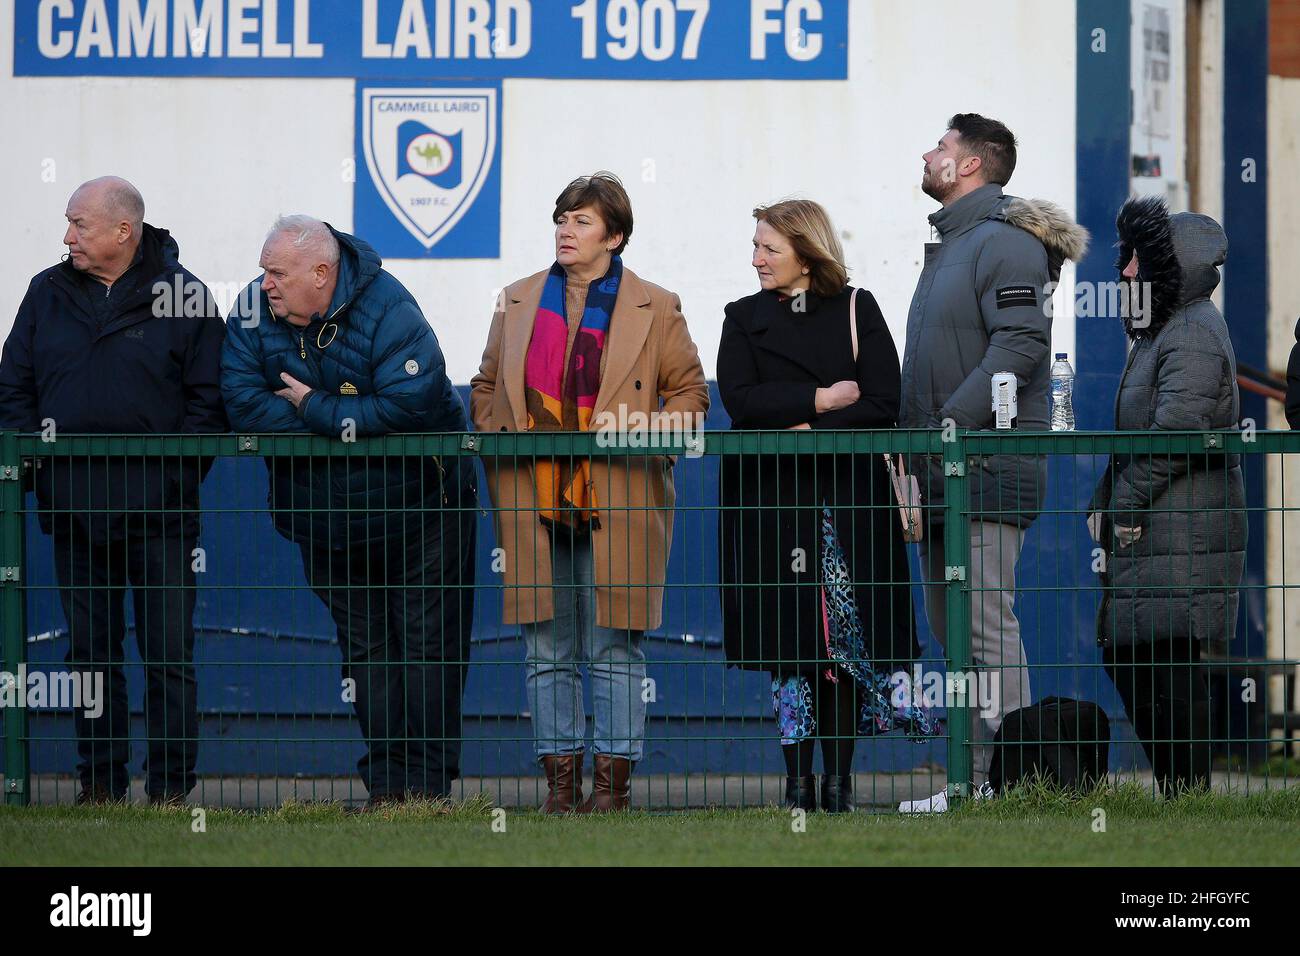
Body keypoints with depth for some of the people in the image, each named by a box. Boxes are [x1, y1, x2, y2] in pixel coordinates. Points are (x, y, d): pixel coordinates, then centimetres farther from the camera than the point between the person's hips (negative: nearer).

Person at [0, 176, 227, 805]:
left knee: (169, 653, -1)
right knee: (91, 652, 8)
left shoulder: (182, 296, -2)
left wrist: (177, 477, -10)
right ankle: (100, 782, 14)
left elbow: (208, 398, -1)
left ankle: (170, 786, 4)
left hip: (158, 513, -3)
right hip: (75, 512, 3)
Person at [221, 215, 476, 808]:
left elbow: (412, 404, -30)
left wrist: (316, 410, -23)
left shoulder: (385, 310, -20)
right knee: (365, 646, 7)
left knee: (429, 642, -2)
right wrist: (349, 426, -20)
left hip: (417, 509, -4)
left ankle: (429, 781, 1)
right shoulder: (256, 310, -6)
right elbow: (244, 403, -15)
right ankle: (385, 784, 10)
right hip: (328, 524, 4)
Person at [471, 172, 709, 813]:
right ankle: (560, 780, 9)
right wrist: (498, 435, 2)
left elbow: (690, 392, 7)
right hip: (535, 505, 3)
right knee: (547, 650, 4)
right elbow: (485, 388, 21)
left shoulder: (656, 309, 5)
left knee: (614, 649, -2)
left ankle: (612, 779, 3)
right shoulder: (518, 303, 14)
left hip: (617, 506, -3)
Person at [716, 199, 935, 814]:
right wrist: (821, 400, -10)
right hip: (772, 502, 1)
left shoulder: (856, 310, 7)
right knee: (788, 640, -4)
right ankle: (799, 780, 0)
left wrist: (811, 430, -12)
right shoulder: (745, 319, 11)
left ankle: (839, 780, 0)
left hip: (848, 496, -1)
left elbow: (883, 403, -3)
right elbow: (740, 399, -5)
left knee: (846, 639, -4)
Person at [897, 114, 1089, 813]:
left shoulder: (1005, 240, -9)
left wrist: (950, 423, -25)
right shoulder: (949, 244, 22)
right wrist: (912, 438, 16)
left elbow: (1021, 344, -21)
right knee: (953, 631, 10)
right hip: (941, 472, 10)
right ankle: (967, 782, 14)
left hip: (988, 466, -10)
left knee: (989, 631, -12)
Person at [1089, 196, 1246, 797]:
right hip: (1150, 533, 11)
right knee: (1124, 655, 11)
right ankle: (1180, 795, 16)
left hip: (1183, 538, -11)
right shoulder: (1160, 331, 20)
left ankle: (1188, 794, -6)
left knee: (1167, 664, -10)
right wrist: (1105, 505, 12)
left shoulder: (1193, 335, -14)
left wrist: (1127, 504, -15)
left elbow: (1175, 432, -24)